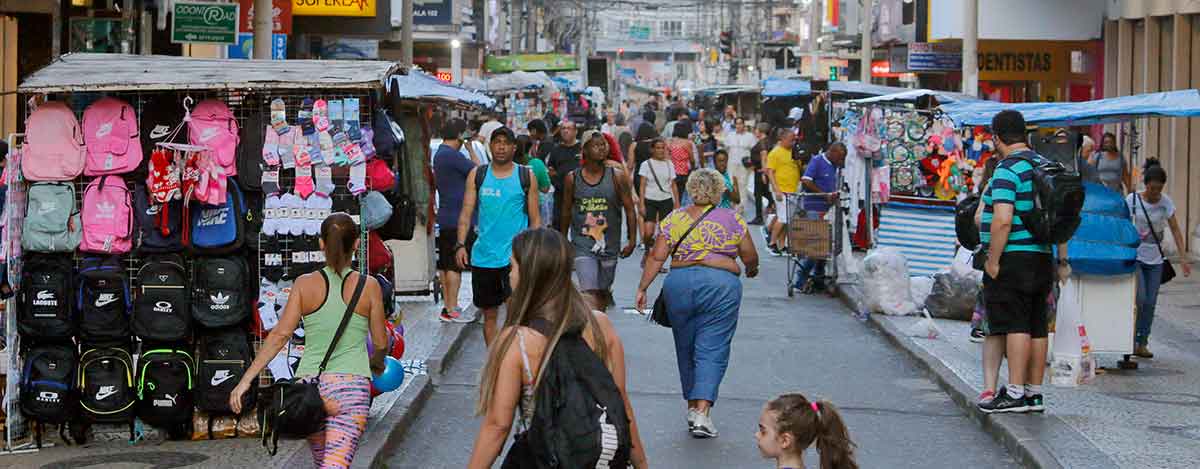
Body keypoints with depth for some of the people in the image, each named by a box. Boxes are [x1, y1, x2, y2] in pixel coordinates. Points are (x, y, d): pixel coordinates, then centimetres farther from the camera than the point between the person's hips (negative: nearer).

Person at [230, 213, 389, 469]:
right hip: (352, 385, -2)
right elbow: (381, 343, 8)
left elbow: (280, 335, -5)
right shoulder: (368, 287, 0)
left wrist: (246, 379, -4)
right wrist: (377, 362, 31)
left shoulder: (305, 284, 2)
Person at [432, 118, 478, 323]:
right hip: (457, 218, -10)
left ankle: (448, 306, 17)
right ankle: (452, 310, -5)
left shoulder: (439, 154, 15)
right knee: (455, 264, -7)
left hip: (445, 217, 10)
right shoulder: (452, 155, -17)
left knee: (445, 263, 12)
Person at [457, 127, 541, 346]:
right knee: (489, 314, 11)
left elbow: (535, 219, 6)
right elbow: (466, 213, 5)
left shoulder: (525, 176, 4)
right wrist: (460, 244, -7)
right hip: (483, 256, 3)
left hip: (516, 254, -2)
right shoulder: (477, 175, 6)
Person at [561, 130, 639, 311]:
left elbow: (629, 209, 1)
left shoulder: (617, 176, -3)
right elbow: (566, 212, 11)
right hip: (583, 246, -2)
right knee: (589, 291, -16)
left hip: (609, 245, 2)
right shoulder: (572, 178, -1)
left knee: (603, 291, 14)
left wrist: (632, 241, -3)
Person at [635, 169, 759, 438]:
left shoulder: (675, 220, 8)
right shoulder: (733, 220, 5)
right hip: (721, 285, -2)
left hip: (680, 285, 2)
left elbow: (656, 258, 1)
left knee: (686, 348, 16)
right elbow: (750, 257, 10)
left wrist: (642, 288, 4)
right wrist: (751, 270, 30)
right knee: (712, 350, -2)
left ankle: (693, 406, 24)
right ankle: (702, 412, -13)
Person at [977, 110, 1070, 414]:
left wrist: (992, 261, -17)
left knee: (1014, 325, -9)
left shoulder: (1007, 171, -14)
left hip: (1012, 259, -9)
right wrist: (1062, 258, 22)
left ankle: (1015, 393, -11)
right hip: (1040, 260, 9)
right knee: (1037, 327, 9)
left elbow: (1002, 220, -23)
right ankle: (1034, 393, 14)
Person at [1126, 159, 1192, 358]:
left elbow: (1175, 231, -2)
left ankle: (1142, 343, 13)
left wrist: (1183, 258, -8)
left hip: (1155, 259, 3)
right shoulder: (1132, 199, -9)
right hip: (1135, 256, -3)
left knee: (1150, 302, 3)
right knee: (1140, 299, -14)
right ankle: (1131, 340, 1)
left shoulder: (1166, 202, -2)